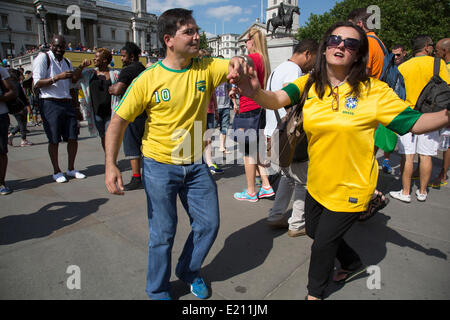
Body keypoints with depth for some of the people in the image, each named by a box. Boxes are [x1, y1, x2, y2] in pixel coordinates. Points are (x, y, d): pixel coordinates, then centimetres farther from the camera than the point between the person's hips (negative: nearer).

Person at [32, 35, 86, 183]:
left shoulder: (67, 62, 18)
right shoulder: (43, 58, -3)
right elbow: (37, 83, -12)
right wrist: (58, 77, -20)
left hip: (67, 103, 6)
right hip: (50, 104, -6)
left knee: (73, 137, 4)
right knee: (54, 140, 0)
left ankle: (71, 169, 19)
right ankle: (57, 171, 14)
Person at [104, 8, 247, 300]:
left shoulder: (206, 68, -2)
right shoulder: (148, 79, -12)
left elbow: (236, 68, -13)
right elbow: (118, 121, -9)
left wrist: (238, 62, -38)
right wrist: (111, 165, -17)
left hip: (196, 165, 4)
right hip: (160, 167, -3)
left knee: (209, 224, 12)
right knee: (163, 234, 7)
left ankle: (189, 271, 42)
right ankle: (158, 291, 35)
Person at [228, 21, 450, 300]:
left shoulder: (374, 90, -15)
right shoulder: (309, 85, -6)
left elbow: (413, 123, -12)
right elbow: (276, 100, -23)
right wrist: (256, 93, -45)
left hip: (350, 188, -5)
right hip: (317, 182, 5)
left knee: (323, 243, 6)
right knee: (315, 231, 25)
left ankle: (315, 293, 38)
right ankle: (355, 265, 54)